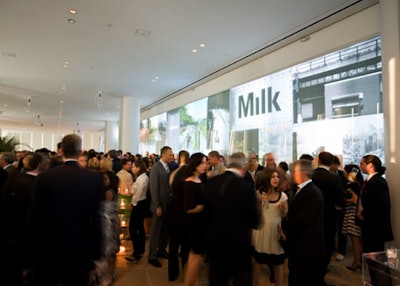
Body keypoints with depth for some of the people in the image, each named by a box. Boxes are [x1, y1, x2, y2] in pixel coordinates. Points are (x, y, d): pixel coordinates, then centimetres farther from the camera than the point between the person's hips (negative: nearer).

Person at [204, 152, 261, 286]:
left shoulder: (211, 182, -6)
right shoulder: (246, 186, -20)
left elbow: (206, 210, 3)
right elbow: (254, 221, -14)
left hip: (214, 241, 4)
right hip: (238, 242, -4)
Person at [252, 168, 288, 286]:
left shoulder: (282, 195, -2)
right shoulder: (258, 193, -4)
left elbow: (286, 216, 3)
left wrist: (283, 208, -17)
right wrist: (258, 202, -18)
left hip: (276, 231, 0)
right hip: (261, 231, 0)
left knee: (278, 263, 10)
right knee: (258, 261, 13)